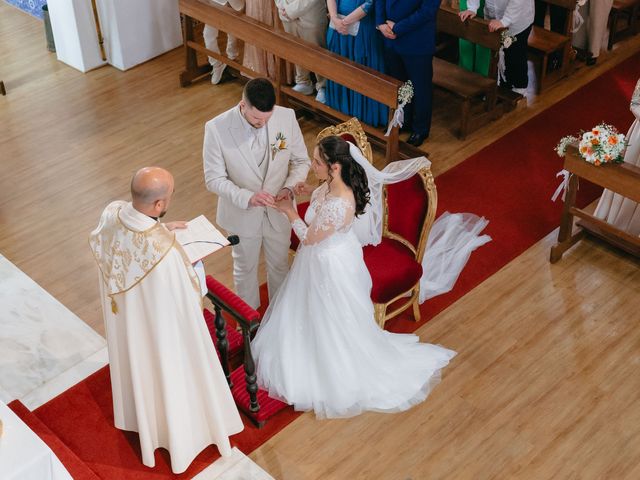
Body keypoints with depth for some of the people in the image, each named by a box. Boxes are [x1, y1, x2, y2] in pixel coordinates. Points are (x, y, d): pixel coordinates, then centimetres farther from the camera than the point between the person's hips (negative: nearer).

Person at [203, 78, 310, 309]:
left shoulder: (287, 117, -19)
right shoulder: (216, 128, -26)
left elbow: (301, 160, -5)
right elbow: (214, 179, -18)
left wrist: (289, 188, -24)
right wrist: (247, 197, -33)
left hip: (278, 211, 2)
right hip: (242, 214, -2)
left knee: (279, 265, 24)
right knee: (245, 269, 22)